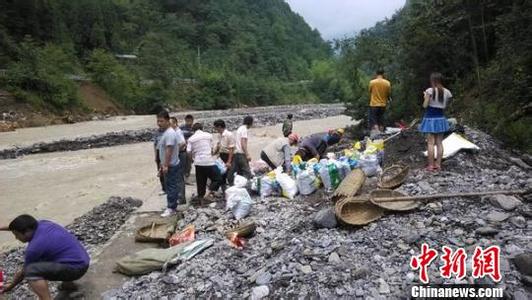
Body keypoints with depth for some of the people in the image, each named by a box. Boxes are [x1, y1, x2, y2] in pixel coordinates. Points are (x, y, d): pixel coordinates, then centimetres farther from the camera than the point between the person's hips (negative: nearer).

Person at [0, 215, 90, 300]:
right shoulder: (43, 224, 5)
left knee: (31, 270, -20)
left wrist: (11, 286, 19)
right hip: (82, 261, 10)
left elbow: (24, 272, 1)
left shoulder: (34, 247, -15)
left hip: (75, 267, -9)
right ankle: (68, 283, 31)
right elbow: (29, 225, 31)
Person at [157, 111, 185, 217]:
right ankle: (172, 206, 23)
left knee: (171, 186, -4)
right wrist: (163, 165, 21)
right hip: (169, 165, 10)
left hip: (170, 166, -10)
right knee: (170, 186, 15)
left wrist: (165, 165, -24)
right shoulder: (166, 132, 13)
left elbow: (169, 150, -24)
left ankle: (171, 208, 3)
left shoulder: (170, 133, -20)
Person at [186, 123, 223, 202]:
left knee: (200, 181, 14)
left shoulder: (191, 139, 6)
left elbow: (189, 152, 0)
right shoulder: (208, 135, 4)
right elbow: (212, 149, 7)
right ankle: (210, 194, -9)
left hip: (198, 163, 3)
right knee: (218, 179, 7)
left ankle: (201, 197, 17)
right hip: (209, 161, -3)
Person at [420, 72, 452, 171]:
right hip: (441, 118, 5)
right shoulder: (447, 92, 2)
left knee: (430, 143, -1)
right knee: (439, 142, 9)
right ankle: (438, 164, 12)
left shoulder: (430, 90, -13)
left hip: (430, 118, -5)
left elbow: (425, 105, -13)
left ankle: (431, 165, 0)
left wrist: (425, 96, 4)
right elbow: (446, 105, 7)